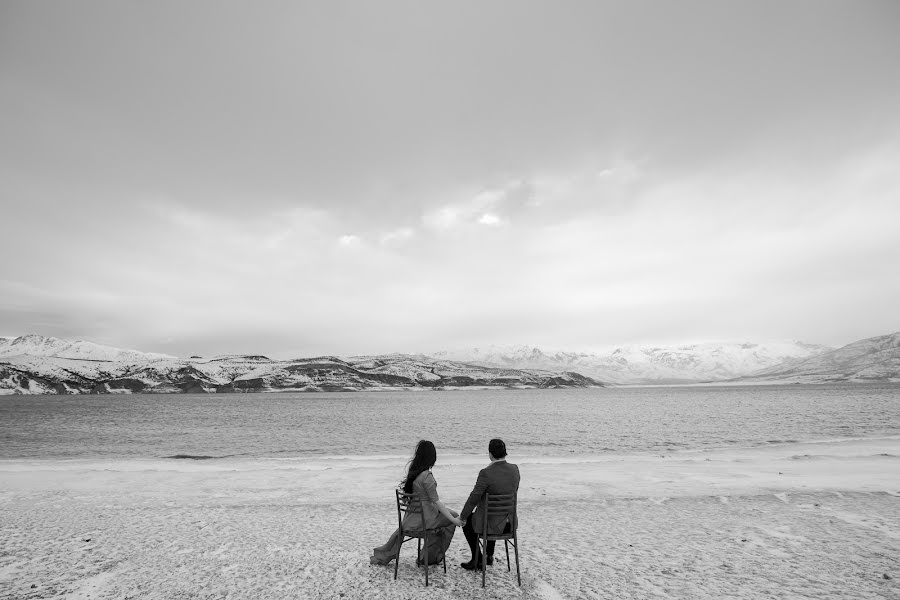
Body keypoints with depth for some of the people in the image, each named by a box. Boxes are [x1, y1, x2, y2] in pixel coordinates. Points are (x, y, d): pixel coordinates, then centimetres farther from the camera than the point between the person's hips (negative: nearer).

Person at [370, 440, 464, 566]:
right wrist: (453, 519, -15)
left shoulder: (413, 471, 0)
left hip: (412, 516, 7)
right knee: (455, 517, 10)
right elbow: (436, 501, -21)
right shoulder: (427, 476, -24)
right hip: (424, 517, -7)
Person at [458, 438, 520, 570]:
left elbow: (474, 498, -18)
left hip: (489, 522, -5)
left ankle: (477, 560, 30)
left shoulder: (486, 473, -26)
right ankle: (489, 555, 43)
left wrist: (462, 516, -1)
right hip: (509, 522, 5)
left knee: (467, 521, 25)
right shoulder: (515, 469, -9)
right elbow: (514, 492, 6)